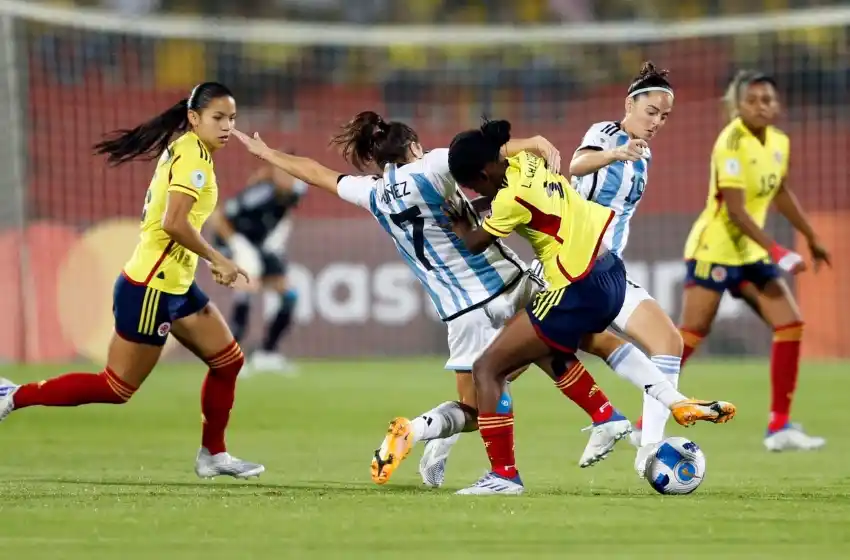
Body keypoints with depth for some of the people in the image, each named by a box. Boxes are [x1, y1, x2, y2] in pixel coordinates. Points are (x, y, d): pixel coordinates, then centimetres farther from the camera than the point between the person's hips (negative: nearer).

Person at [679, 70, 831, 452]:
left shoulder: (779, 142, 4)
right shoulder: (732, 143, -20)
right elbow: (735, 210, -26)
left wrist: (811, 238, 28)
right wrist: (774, 249, -33)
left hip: (751, 252, 8)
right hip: (714, 249, -8)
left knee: (791, 324, -3)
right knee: (692, 335, -8)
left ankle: (779, 427, 0)